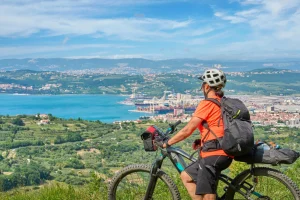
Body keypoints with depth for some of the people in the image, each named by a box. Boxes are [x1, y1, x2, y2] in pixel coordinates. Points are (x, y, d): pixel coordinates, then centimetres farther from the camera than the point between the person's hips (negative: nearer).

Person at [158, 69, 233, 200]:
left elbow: (187, 130, -11)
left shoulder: (207, 103, -9)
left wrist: (166, 143, -1)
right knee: (186, 176, 18)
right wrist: (202, 140, 10)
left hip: (213, 155, -9)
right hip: (224, 153, 9)